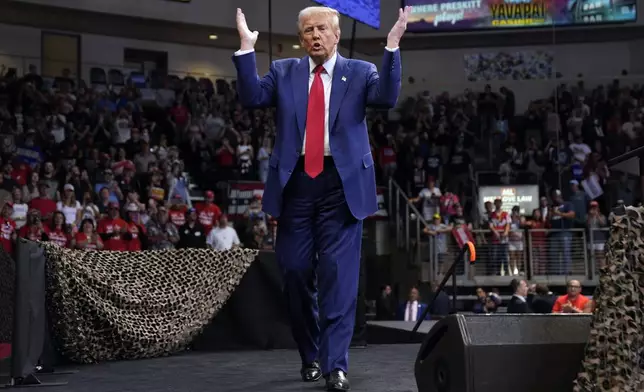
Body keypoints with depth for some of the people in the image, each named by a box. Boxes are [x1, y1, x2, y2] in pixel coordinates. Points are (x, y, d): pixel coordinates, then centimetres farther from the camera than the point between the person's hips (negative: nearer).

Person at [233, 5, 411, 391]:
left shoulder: (360, 71, 7)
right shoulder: (284, 71, 12)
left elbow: (387, 98, -11)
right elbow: (252, 97, -2)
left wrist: (392, 47, -18)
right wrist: (247, 49, -9)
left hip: (342, 183, -2)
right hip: (295, 181, 2)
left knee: (339, 273, -7)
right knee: (297, 271, 8)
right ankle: (311, 355, 26)